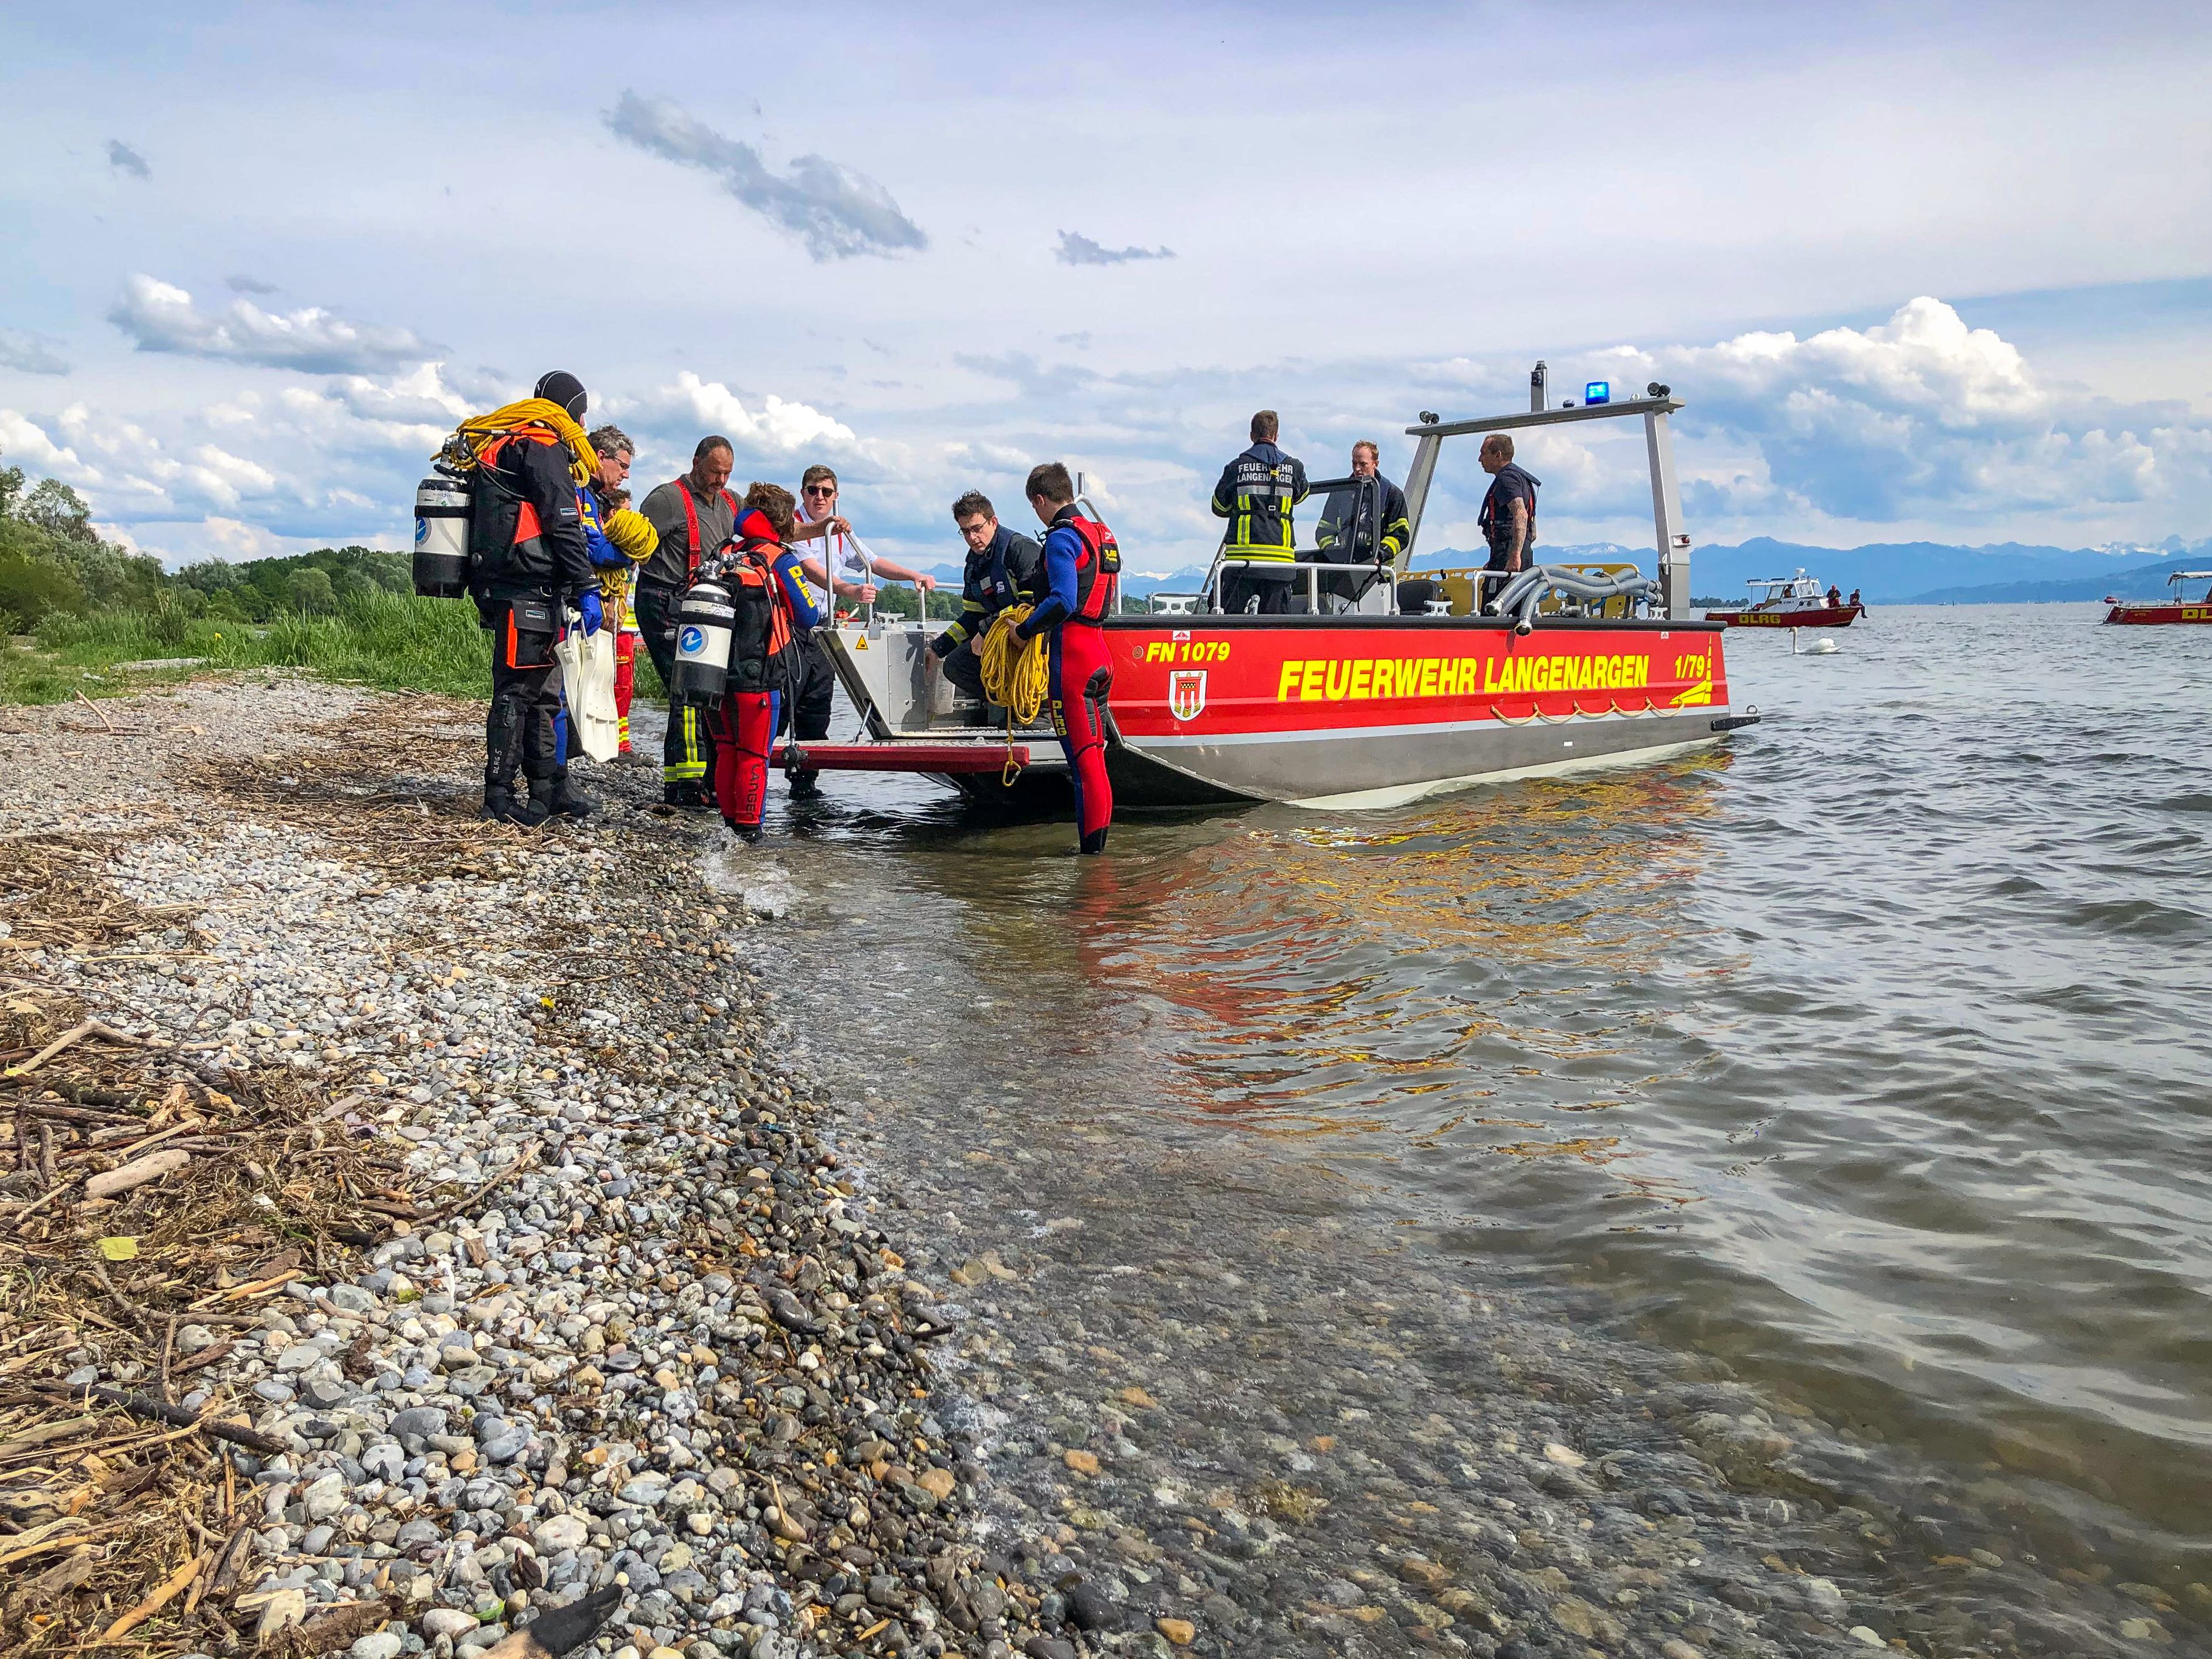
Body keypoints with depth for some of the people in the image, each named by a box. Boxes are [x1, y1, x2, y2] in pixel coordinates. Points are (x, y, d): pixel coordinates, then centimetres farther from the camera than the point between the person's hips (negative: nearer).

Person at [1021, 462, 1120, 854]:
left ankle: (1092, 838, -3)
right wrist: (1039, 616, 20)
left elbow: (1063, 601, -23)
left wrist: (1025, 630, -10)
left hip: (1069, 652, -9)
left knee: (1081, 751, -6)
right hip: (1099, 648, 9)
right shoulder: (1102, 534, 16)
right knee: (1093, 748, 13)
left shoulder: (1062, 538, -11)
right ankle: (1099, 829, 18)